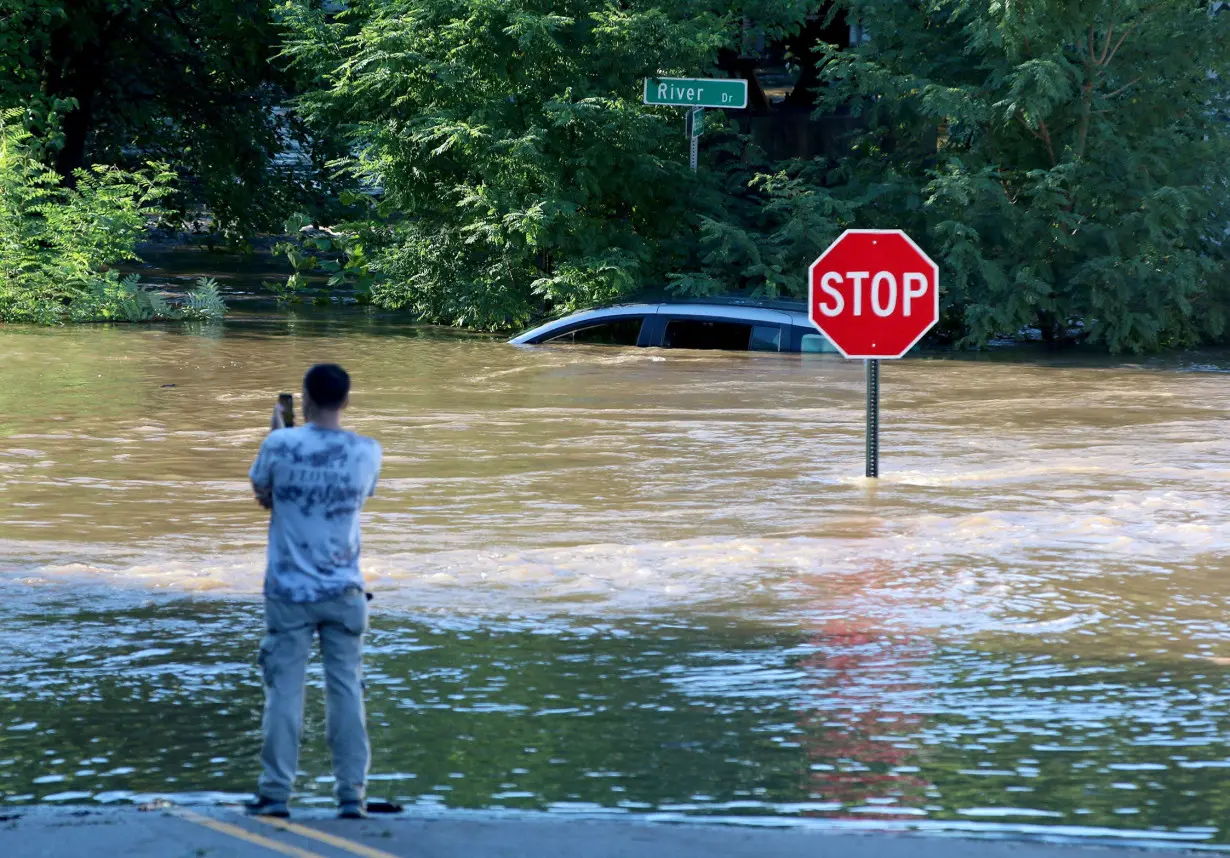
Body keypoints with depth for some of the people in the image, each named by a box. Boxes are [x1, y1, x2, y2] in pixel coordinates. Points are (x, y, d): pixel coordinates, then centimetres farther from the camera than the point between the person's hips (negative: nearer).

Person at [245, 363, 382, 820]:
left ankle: (276, 794, 1)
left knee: (284, 691, 2)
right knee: (346, 690, 5)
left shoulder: (281, 444, -10)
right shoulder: (367, 452, -3)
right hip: (344, 592, 1)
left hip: (289, 590, -1)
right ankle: (351, 794, 3)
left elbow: (262, 495, 7)